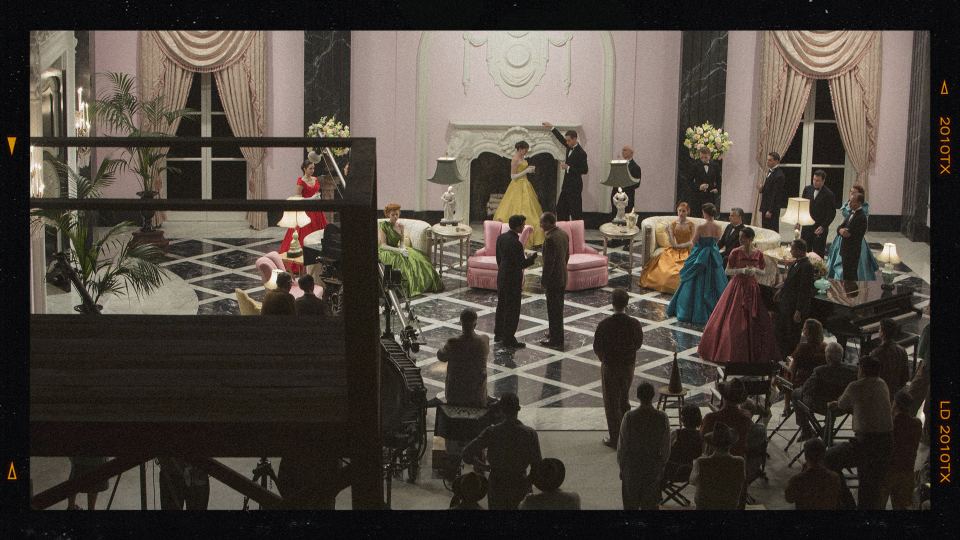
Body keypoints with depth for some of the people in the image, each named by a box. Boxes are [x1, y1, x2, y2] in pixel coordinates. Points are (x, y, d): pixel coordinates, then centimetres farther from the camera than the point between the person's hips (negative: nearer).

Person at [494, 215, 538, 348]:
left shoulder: (501, 237, 0)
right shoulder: (516, 243, -26)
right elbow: (521, 264, -21)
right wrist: (532, 257, -6)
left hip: (501, 277, 9)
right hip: (513, 281, -9)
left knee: (501, 306, 20)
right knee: (512, 310, 3)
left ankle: (498, 334, 32)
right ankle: (509, 339, 10)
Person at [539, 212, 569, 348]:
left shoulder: (550, 238, -23)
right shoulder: (564, 234, 6)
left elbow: (549, 261, -22)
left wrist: (543, 281, -15)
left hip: (553, 279, -9)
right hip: (562, 277, 9)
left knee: (554, 309, 0)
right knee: (558, 308, 19)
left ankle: (555, 339, 8)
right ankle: (558, 335, 31)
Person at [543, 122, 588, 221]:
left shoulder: (581, 153, -17)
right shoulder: (570, 147, 8)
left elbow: (585, 170, -18)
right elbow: (561, 138, 25)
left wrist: (569, 168, -19)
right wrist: (551, 127, 26)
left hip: (575, 186, -9)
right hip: (567, 185, 9)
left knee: (575, 210, -6)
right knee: (560, 208, 12)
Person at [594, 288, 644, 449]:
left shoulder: (604, 324, -22)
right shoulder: (635, 324, -15)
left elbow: (597, 348, -11)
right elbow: (639, 344, 1)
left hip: (609, 367, -3)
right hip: (628, 366, 3)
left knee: (611, 403, 10)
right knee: (624, 400, 22)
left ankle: (614, 439, 17)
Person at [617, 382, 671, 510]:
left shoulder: (629, 417, -18)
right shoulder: (662, 417, -13)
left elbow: (622, 447, -10)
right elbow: (666, 448, -5)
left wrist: (621, 467, 5)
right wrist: (662, 465, 11)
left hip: (632, 466, -1)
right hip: (654, 465, 1)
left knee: (630, 504, 15)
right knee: (650, 504, 15)